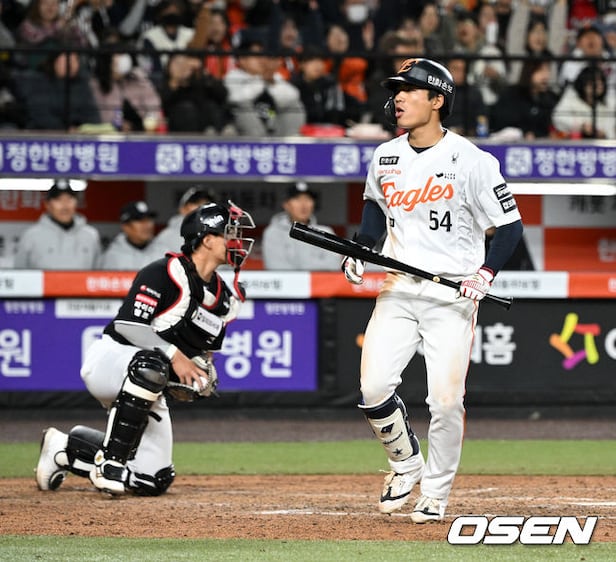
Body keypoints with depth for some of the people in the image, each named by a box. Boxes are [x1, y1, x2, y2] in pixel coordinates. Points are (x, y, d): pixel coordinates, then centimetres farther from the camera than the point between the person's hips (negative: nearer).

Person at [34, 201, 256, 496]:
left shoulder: (225, 299, 9)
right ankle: (111, 461, -33)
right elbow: (128, 324, -22)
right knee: (151, 365, -43)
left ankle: (66, 447, 21)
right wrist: (174, 355, -29)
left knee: (155, 481, -1)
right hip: (108, 359, -8)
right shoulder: (164, 273, -15)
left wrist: (203, 372, -4)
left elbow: (204, 350, 19)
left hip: (149, 391, 8)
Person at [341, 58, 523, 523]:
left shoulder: (470, 161, -10)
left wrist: (486, 274, -19)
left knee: (446, 399, -7)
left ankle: (436, 495, 9)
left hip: (452, 296, -4)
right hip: (397, 290, 4)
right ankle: (406, 464, 18)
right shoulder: (385, 157, 6)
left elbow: (510, 224, -6)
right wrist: (359, 250, 9)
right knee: (374, 389, -7)